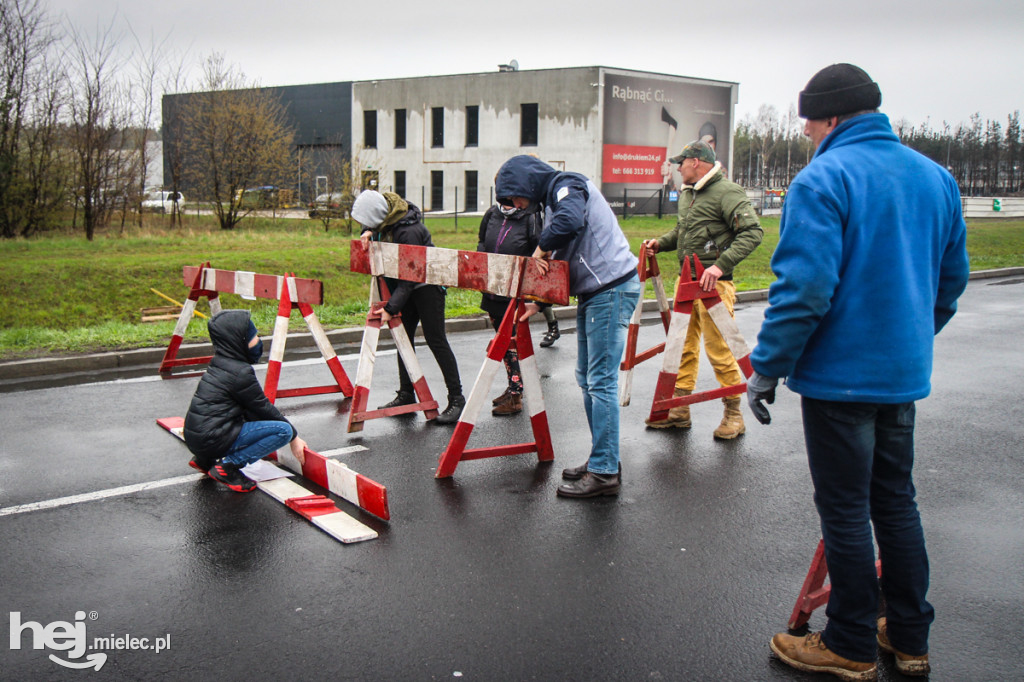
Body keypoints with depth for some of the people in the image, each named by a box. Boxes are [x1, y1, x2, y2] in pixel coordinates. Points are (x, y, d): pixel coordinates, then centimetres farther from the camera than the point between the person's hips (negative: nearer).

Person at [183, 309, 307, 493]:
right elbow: (264, 408, -5)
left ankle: (205, 460, 19)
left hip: (196, 438, 9)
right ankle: (228, 466, -12)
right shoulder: (240, 372, -14)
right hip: (211, 440, -9)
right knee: (284, 430, -12)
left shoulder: (221, 363, 13)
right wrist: (294, 437, 6)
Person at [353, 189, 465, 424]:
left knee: (435, 339, -10)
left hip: (427, 284, -9)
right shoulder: (385, 218, -8)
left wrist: (391, 308, -29)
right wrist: (368, 233, -9)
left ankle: (456, 399, -6)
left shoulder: (408, 231, -32)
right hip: (405, 285, 9)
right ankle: (406, 394, 19)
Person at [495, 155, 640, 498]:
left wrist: (541, 247, -16)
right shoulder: (553, 197, 20)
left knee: (600, 381, -10)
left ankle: (604, 473, -6)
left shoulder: (567, 186, -10)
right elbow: (563, 259, 22)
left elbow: (569, 222, -34)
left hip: (612, 289, -11)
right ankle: (602, 460, 22)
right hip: (593, 293, 11)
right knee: (587, 379, 14)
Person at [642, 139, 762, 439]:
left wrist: (721, 265, -27)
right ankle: (679, 410, 19)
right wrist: (661, 242, 10)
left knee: (718, 347, -5)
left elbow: (752, 232, -20)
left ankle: (734, 414, 9)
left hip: (714, 283, -9)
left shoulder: (727, 192, -12)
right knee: (683, 345, 11)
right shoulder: (687, 193, 16)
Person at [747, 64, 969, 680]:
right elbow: (953, 276, 15)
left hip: (839, 375, -7)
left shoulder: (823, 179, -16)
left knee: (846, 510, 4)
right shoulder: (935, 176, 8)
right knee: (896, 500, 18)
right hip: (906, 374, 8)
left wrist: (767, 368, -14)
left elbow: (804, 288, -23)